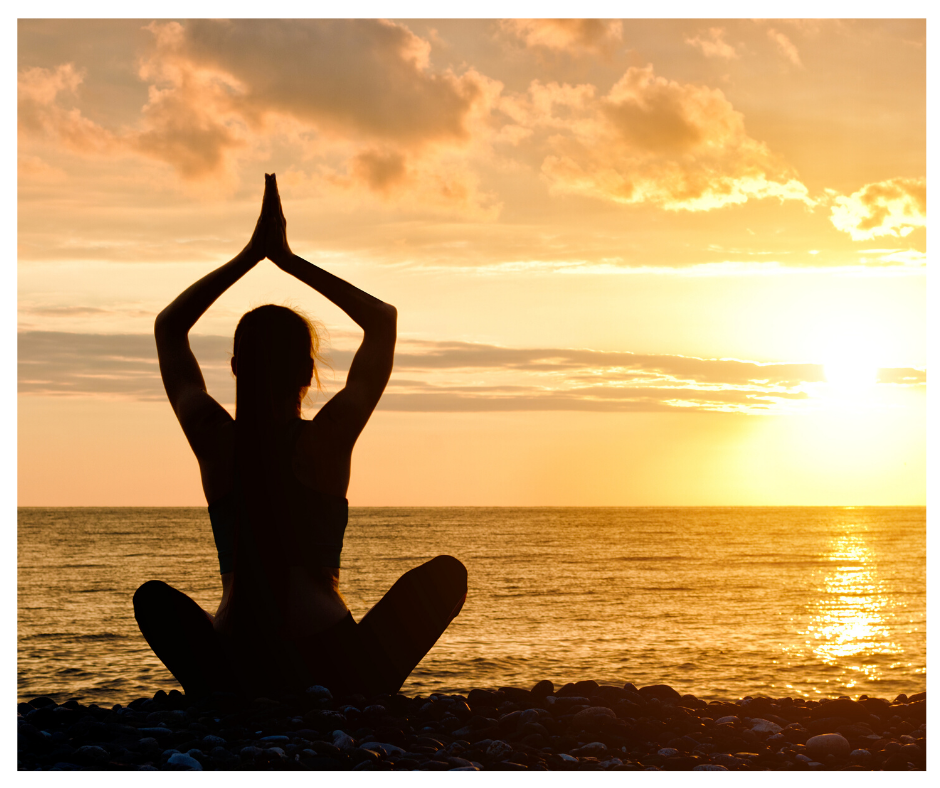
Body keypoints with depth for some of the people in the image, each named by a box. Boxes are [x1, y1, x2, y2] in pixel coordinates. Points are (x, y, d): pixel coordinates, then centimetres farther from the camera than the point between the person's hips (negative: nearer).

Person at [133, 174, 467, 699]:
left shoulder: (214, 439, 1)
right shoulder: (328, 439, -5)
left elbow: (169, 327, 18)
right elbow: (383, 319, 9)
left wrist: (250, 256, 16)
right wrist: (289, 260, 10)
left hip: (236, 672, 2)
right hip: (329, 669, -2)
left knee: (155, 597, 32)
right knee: (447, 573, 16)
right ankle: (362, 702, -2)